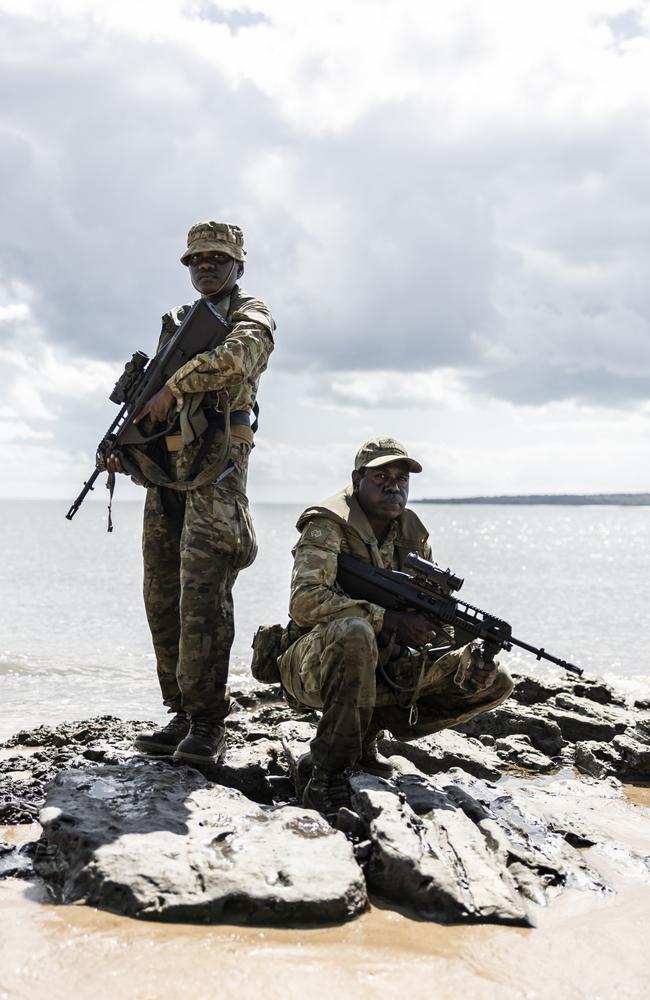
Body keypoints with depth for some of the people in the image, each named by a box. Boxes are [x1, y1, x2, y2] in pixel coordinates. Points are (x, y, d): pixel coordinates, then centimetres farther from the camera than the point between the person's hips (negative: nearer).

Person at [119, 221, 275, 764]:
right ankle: (182, 713, 11)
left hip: (216, 467, -7)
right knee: (163, 594, 4)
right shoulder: (175, 323, 24)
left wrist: (173, 386, -17)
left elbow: (237, 356, -19)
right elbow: (152, 387, 23)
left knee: (203, 593, -14)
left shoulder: (251, 315, 4)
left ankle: (208, 723, -10)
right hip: (166, 469, 7)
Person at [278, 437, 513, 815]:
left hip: (383, 667, 7)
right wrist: (390, 619, -33)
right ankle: (328, 773, -27)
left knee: (495, 682, -1)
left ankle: (370, 729, 5)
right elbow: (305, 601, -30)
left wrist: (473, 653, -13)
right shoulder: (328, 525, -14)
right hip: (317, 666, -7)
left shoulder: (412, 533, 6)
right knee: (355, 631, -41)